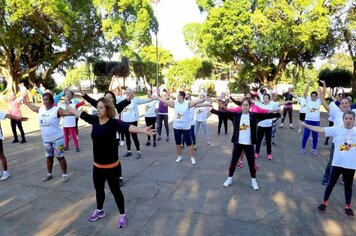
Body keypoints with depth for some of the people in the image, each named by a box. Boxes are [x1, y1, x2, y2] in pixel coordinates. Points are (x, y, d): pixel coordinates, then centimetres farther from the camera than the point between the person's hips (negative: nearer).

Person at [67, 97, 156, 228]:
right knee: (98, 188, 23)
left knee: (115, 190, 7)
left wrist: (143, 130, -55)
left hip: (111, 165, -6)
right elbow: (81, 113, 16)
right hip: (97, 165, 6)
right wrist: (69, 108, 32)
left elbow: (128, 127, -38)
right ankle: (99, 210, 48)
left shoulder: (113, 122, -20)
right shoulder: (94, 119, -2)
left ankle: (122, 215, 27)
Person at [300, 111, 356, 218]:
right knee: (331, 183, 11)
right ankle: (324, 203, 26)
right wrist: (306, 125, -15)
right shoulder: (337, 129, -7)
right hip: (337, 163, -1)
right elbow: (321, 129, -10)